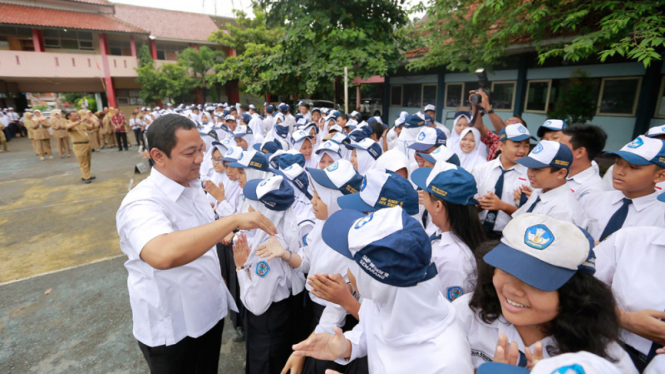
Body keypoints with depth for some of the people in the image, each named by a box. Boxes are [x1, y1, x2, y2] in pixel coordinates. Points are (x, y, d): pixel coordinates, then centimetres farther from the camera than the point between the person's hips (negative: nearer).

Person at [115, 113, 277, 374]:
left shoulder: (193, 186, -1)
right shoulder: (141, 203, -28)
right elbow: (163, 254, -49)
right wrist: (234, 220, -44)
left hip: (209, 312, 7)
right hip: (170, 330, -7)